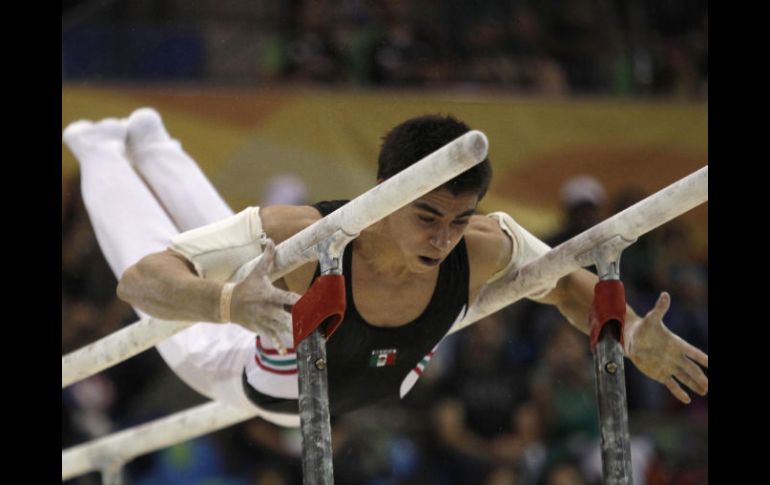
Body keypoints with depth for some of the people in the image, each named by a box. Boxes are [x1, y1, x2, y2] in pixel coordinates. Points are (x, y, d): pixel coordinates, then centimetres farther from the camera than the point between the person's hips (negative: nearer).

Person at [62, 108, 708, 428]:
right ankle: (104, 152, 54)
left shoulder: (484, 248, -38)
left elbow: (565, 283, -16)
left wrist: (632, 334, -35)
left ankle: (152, 144, 61)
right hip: (254, 380, -5)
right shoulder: (296, 239, -50)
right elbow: (142, 281, -50)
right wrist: (229, 303, -70)